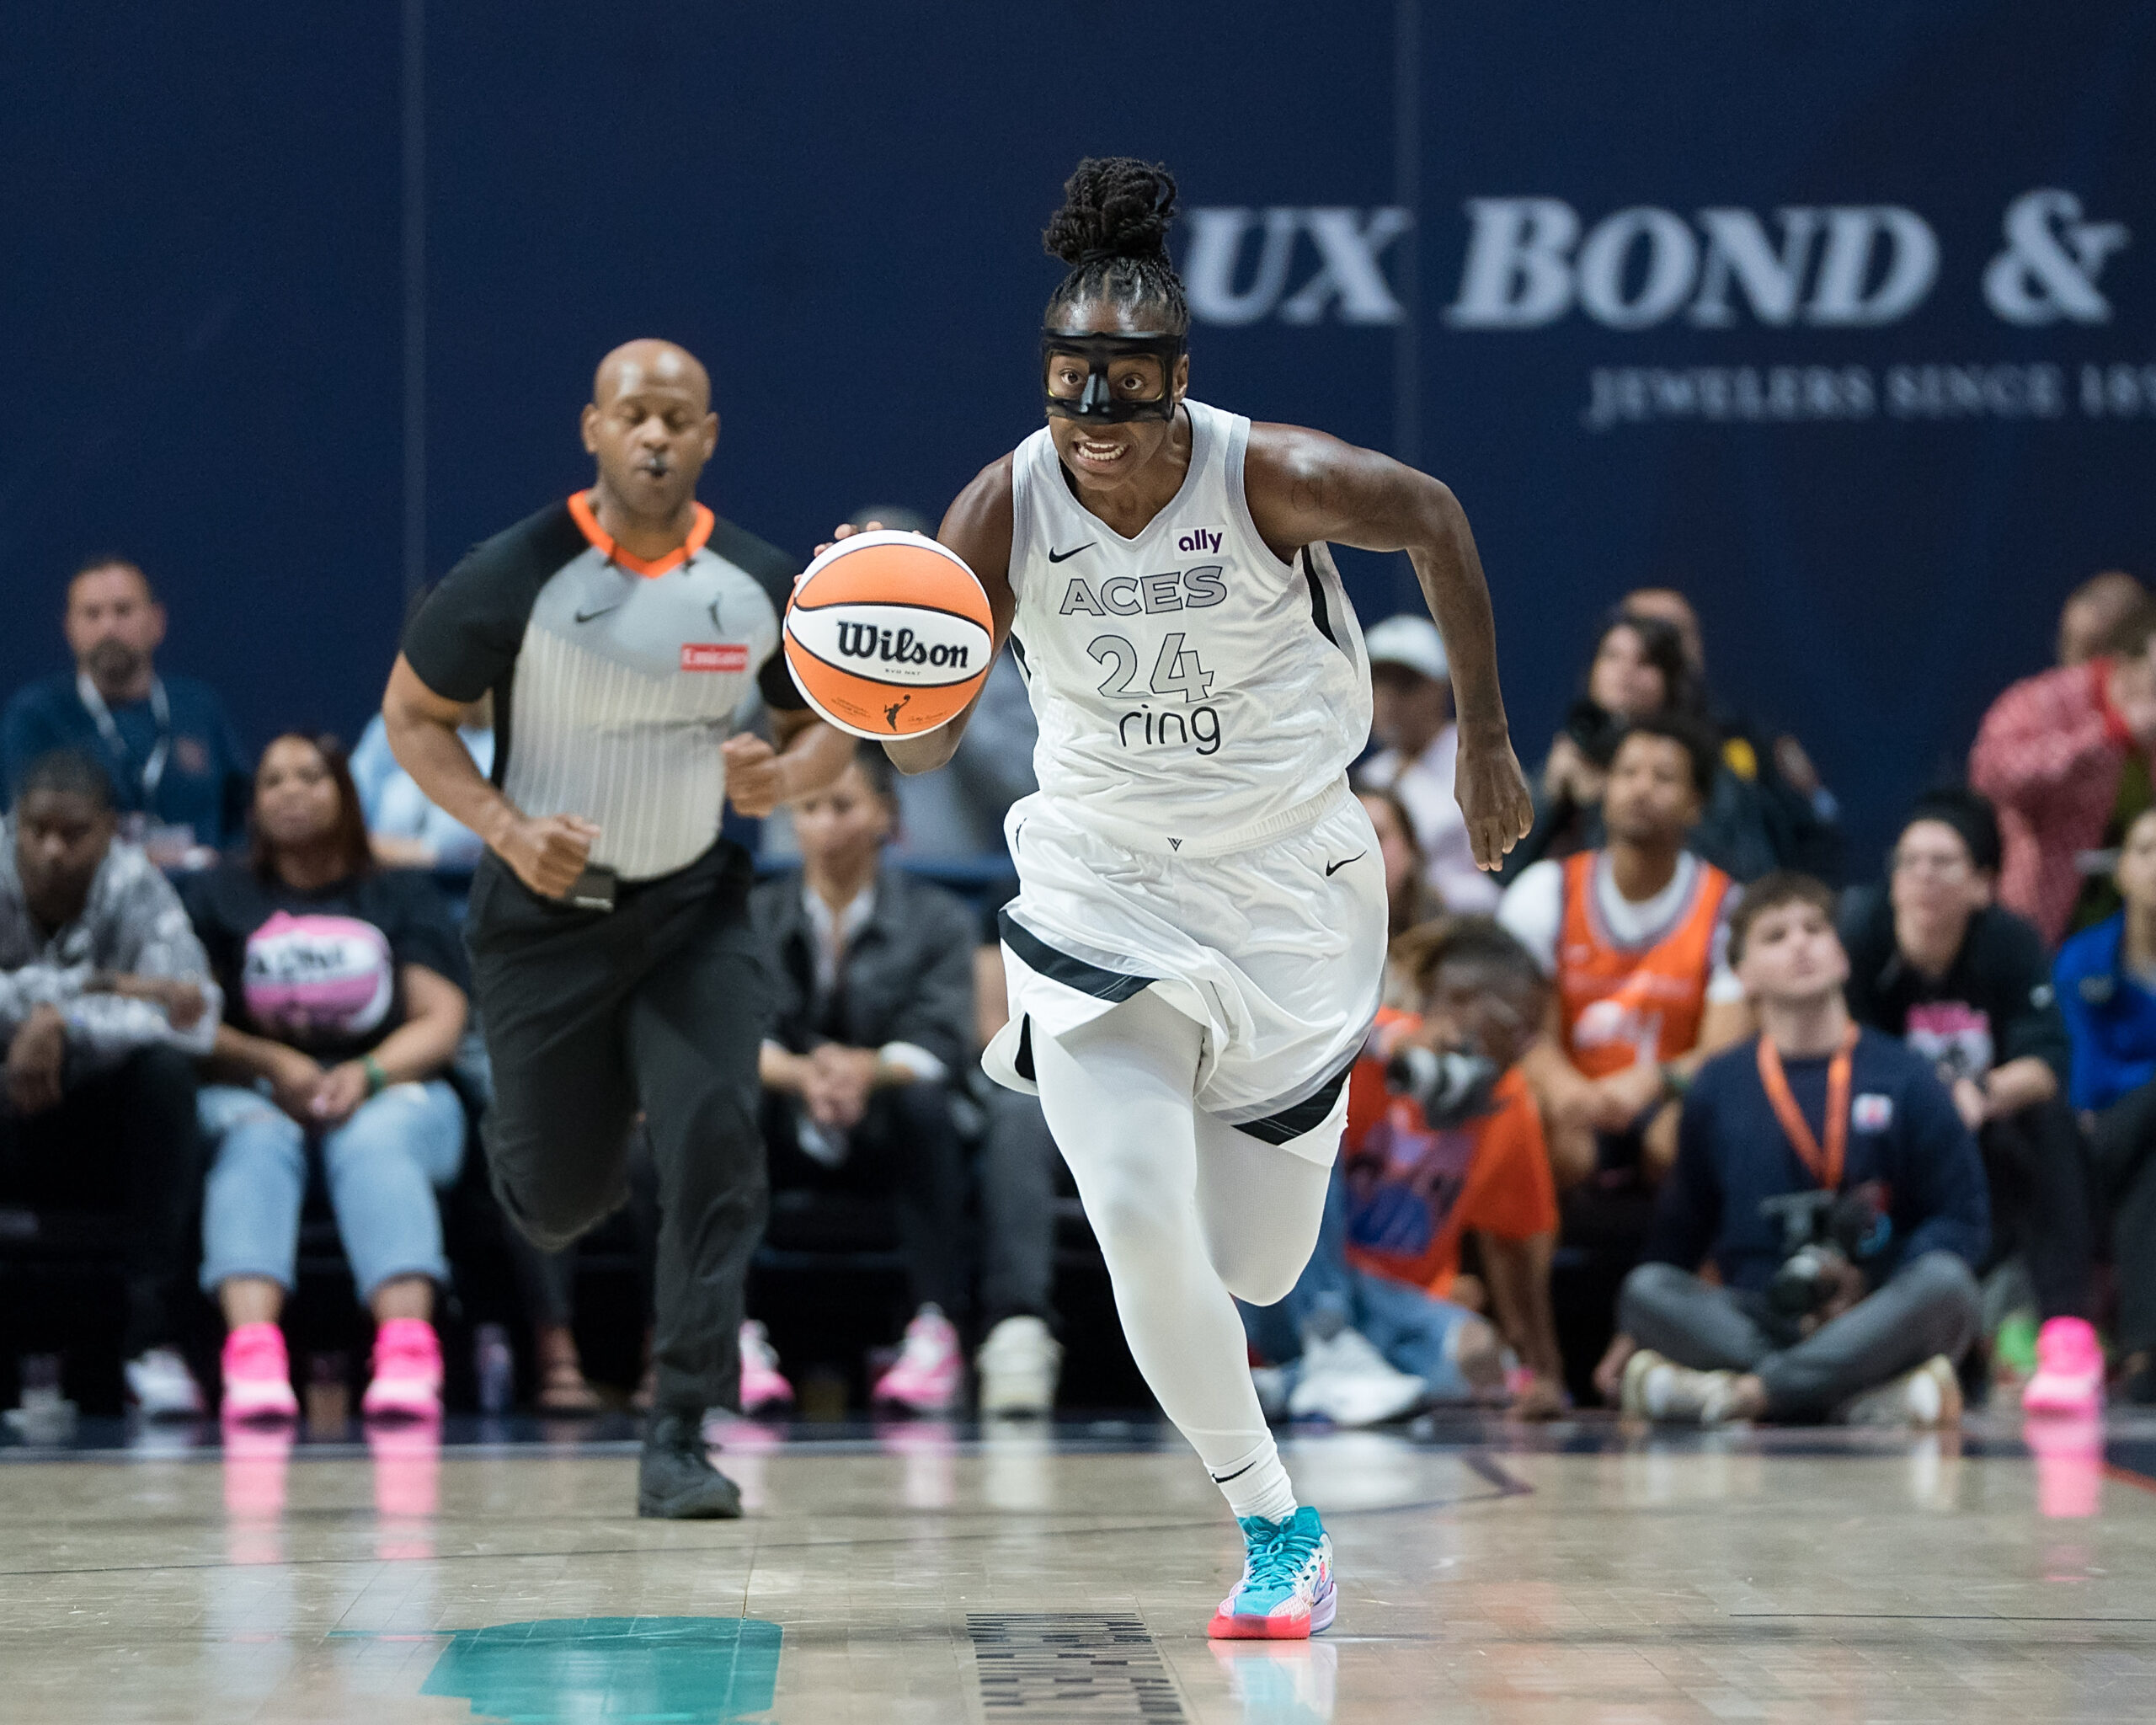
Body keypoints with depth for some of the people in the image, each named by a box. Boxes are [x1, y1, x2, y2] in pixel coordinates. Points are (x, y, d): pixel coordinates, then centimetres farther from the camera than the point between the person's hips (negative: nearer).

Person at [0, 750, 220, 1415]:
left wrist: (63, 1023, -38)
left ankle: (153, 1338, -29)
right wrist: (104, 986, -32)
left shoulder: (137, 891, -11)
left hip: (100, 1134, 0)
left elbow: (192, 1018, -27)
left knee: (165, 1068, -30)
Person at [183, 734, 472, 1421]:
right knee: (258, 1142, -35)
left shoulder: (402, 894, 19)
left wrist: (366, 1075, -15)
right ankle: (252, 1353, -58)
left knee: (373, 1141, -35)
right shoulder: (218, 895, 19)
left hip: (391, 1090, 0)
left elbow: (440, 1022, 6)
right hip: (253, 1090, 0)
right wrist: (275, 1065, -14)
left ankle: (408, 1350, -59)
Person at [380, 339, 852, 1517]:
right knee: (561, 1201, 6)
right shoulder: (518, 577, -15)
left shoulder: (762, 583, -6)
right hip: (547, 913, -1)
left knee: (714, 1143, -18)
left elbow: (828, 724, 7)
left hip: (696, 910, 2)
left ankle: (679, 1439, -12)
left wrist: (788, 775, -17)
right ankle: (517, 1144, 47)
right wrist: (506, 827, -20)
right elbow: (412, 715, -5)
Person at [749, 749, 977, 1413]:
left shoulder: (938, 918, 1)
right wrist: (802, 1074, -36)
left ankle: (936, 1333, -33)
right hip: (786, 1143, 1)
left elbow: (941, 1043, -14)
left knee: (925, 1102, -34)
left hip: (887, 1137, -1)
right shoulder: (754, 916, 4)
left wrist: (867, 1069, -37)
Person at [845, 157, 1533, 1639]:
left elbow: (1436, 523, -1)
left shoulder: (1274, 476, -19)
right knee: (1139, 1226, -18)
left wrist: (1487, 741, 1)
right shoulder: (1005, 510, -15)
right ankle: (1277, 1528, 1)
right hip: (1100, 889, 1)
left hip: (1283, 881, 0)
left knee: (1257, 1267, 7)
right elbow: (925, 747, -15)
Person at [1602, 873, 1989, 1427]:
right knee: (1644, 1289, -27)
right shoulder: (1719, 1087, 13)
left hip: (1876, 1320, -1)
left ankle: (1750, 1392, -40)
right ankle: (1876, 1396, -39)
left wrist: (1870, 1283, -12)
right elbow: (1683, 1226, 19)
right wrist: (1632, 1337, 12)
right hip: (1756, 1315, 1)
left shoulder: (1902, 1076, 7)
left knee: (1944, 1281, -33)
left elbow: (1960, 1220, 3)